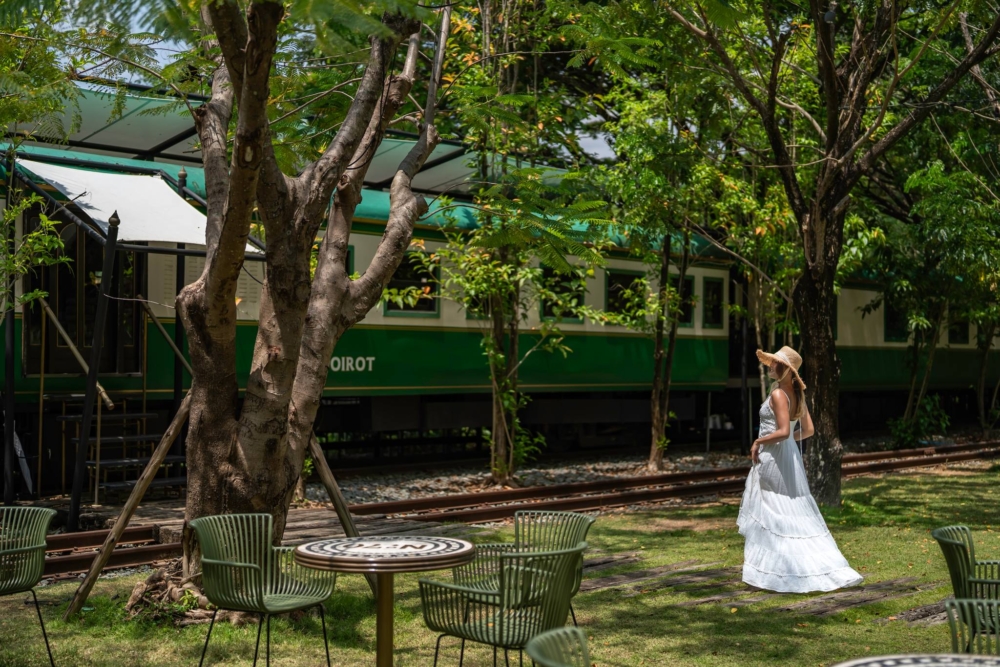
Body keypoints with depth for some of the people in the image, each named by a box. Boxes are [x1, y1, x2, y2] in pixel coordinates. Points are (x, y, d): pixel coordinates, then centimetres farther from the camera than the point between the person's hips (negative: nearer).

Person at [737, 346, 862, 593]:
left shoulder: (778, 394, -17)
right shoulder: (796, 394, 9)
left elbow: (783, 432, -25)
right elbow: (808, 430, 12)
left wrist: (758, 441, -13)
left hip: (772, 457, -9)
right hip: (790, 456, 9)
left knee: (770, 515, 1)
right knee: (797, 512, 13)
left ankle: (773, 569, 6)